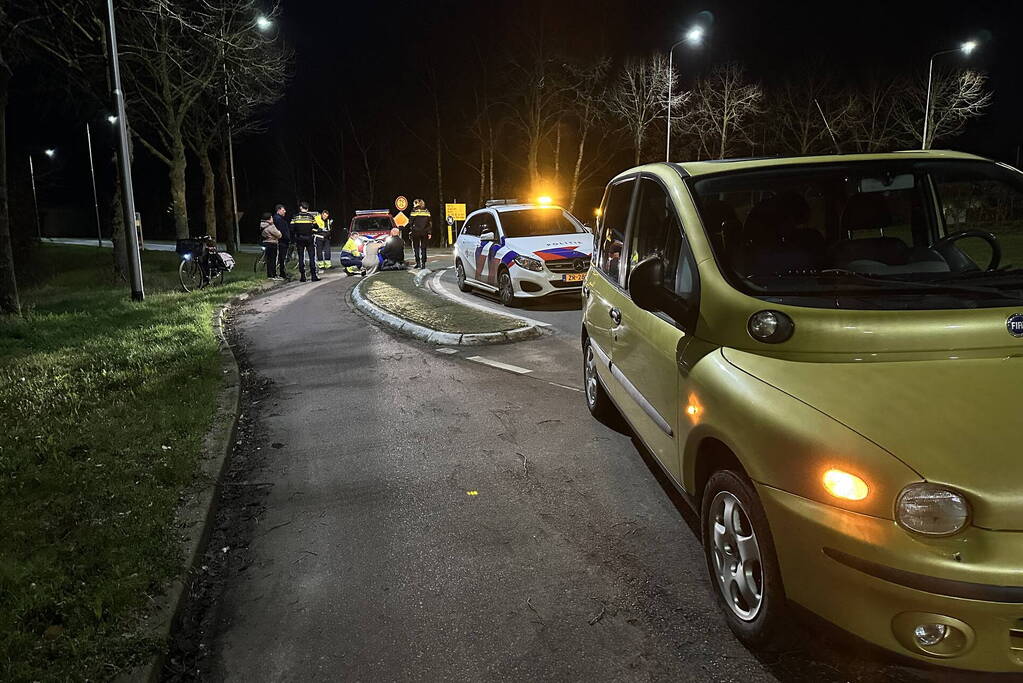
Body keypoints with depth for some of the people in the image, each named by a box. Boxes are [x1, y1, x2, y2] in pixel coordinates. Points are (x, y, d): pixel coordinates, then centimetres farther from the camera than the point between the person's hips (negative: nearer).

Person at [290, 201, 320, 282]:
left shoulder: (295, 217, 1)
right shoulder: (311, 216, -2)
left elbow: (292, 229, 1)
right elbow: (315, 228, 0)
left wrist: (293, 240, 8)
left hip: (299, 240, 1)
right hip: (309, 239, -1)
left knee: (301, 257, 6)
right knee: (312, 257, 2)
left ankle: (302, 276, 4)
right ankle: (314, 275, -3)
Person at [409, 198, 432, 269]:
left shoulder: (414, 210, -3)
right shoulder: (426, 211, 8)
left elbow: (411, 221, -6)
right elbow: (430, 222, 5)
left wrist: (412, 228, 9)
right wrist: (429, 232, 7)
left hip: (416, 231, -3)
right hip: (424, 232, 3)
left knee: (416, 247, 5)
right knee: (423, 248, 8)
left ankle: (418, 262, -1)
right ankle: (423, 263, 5)